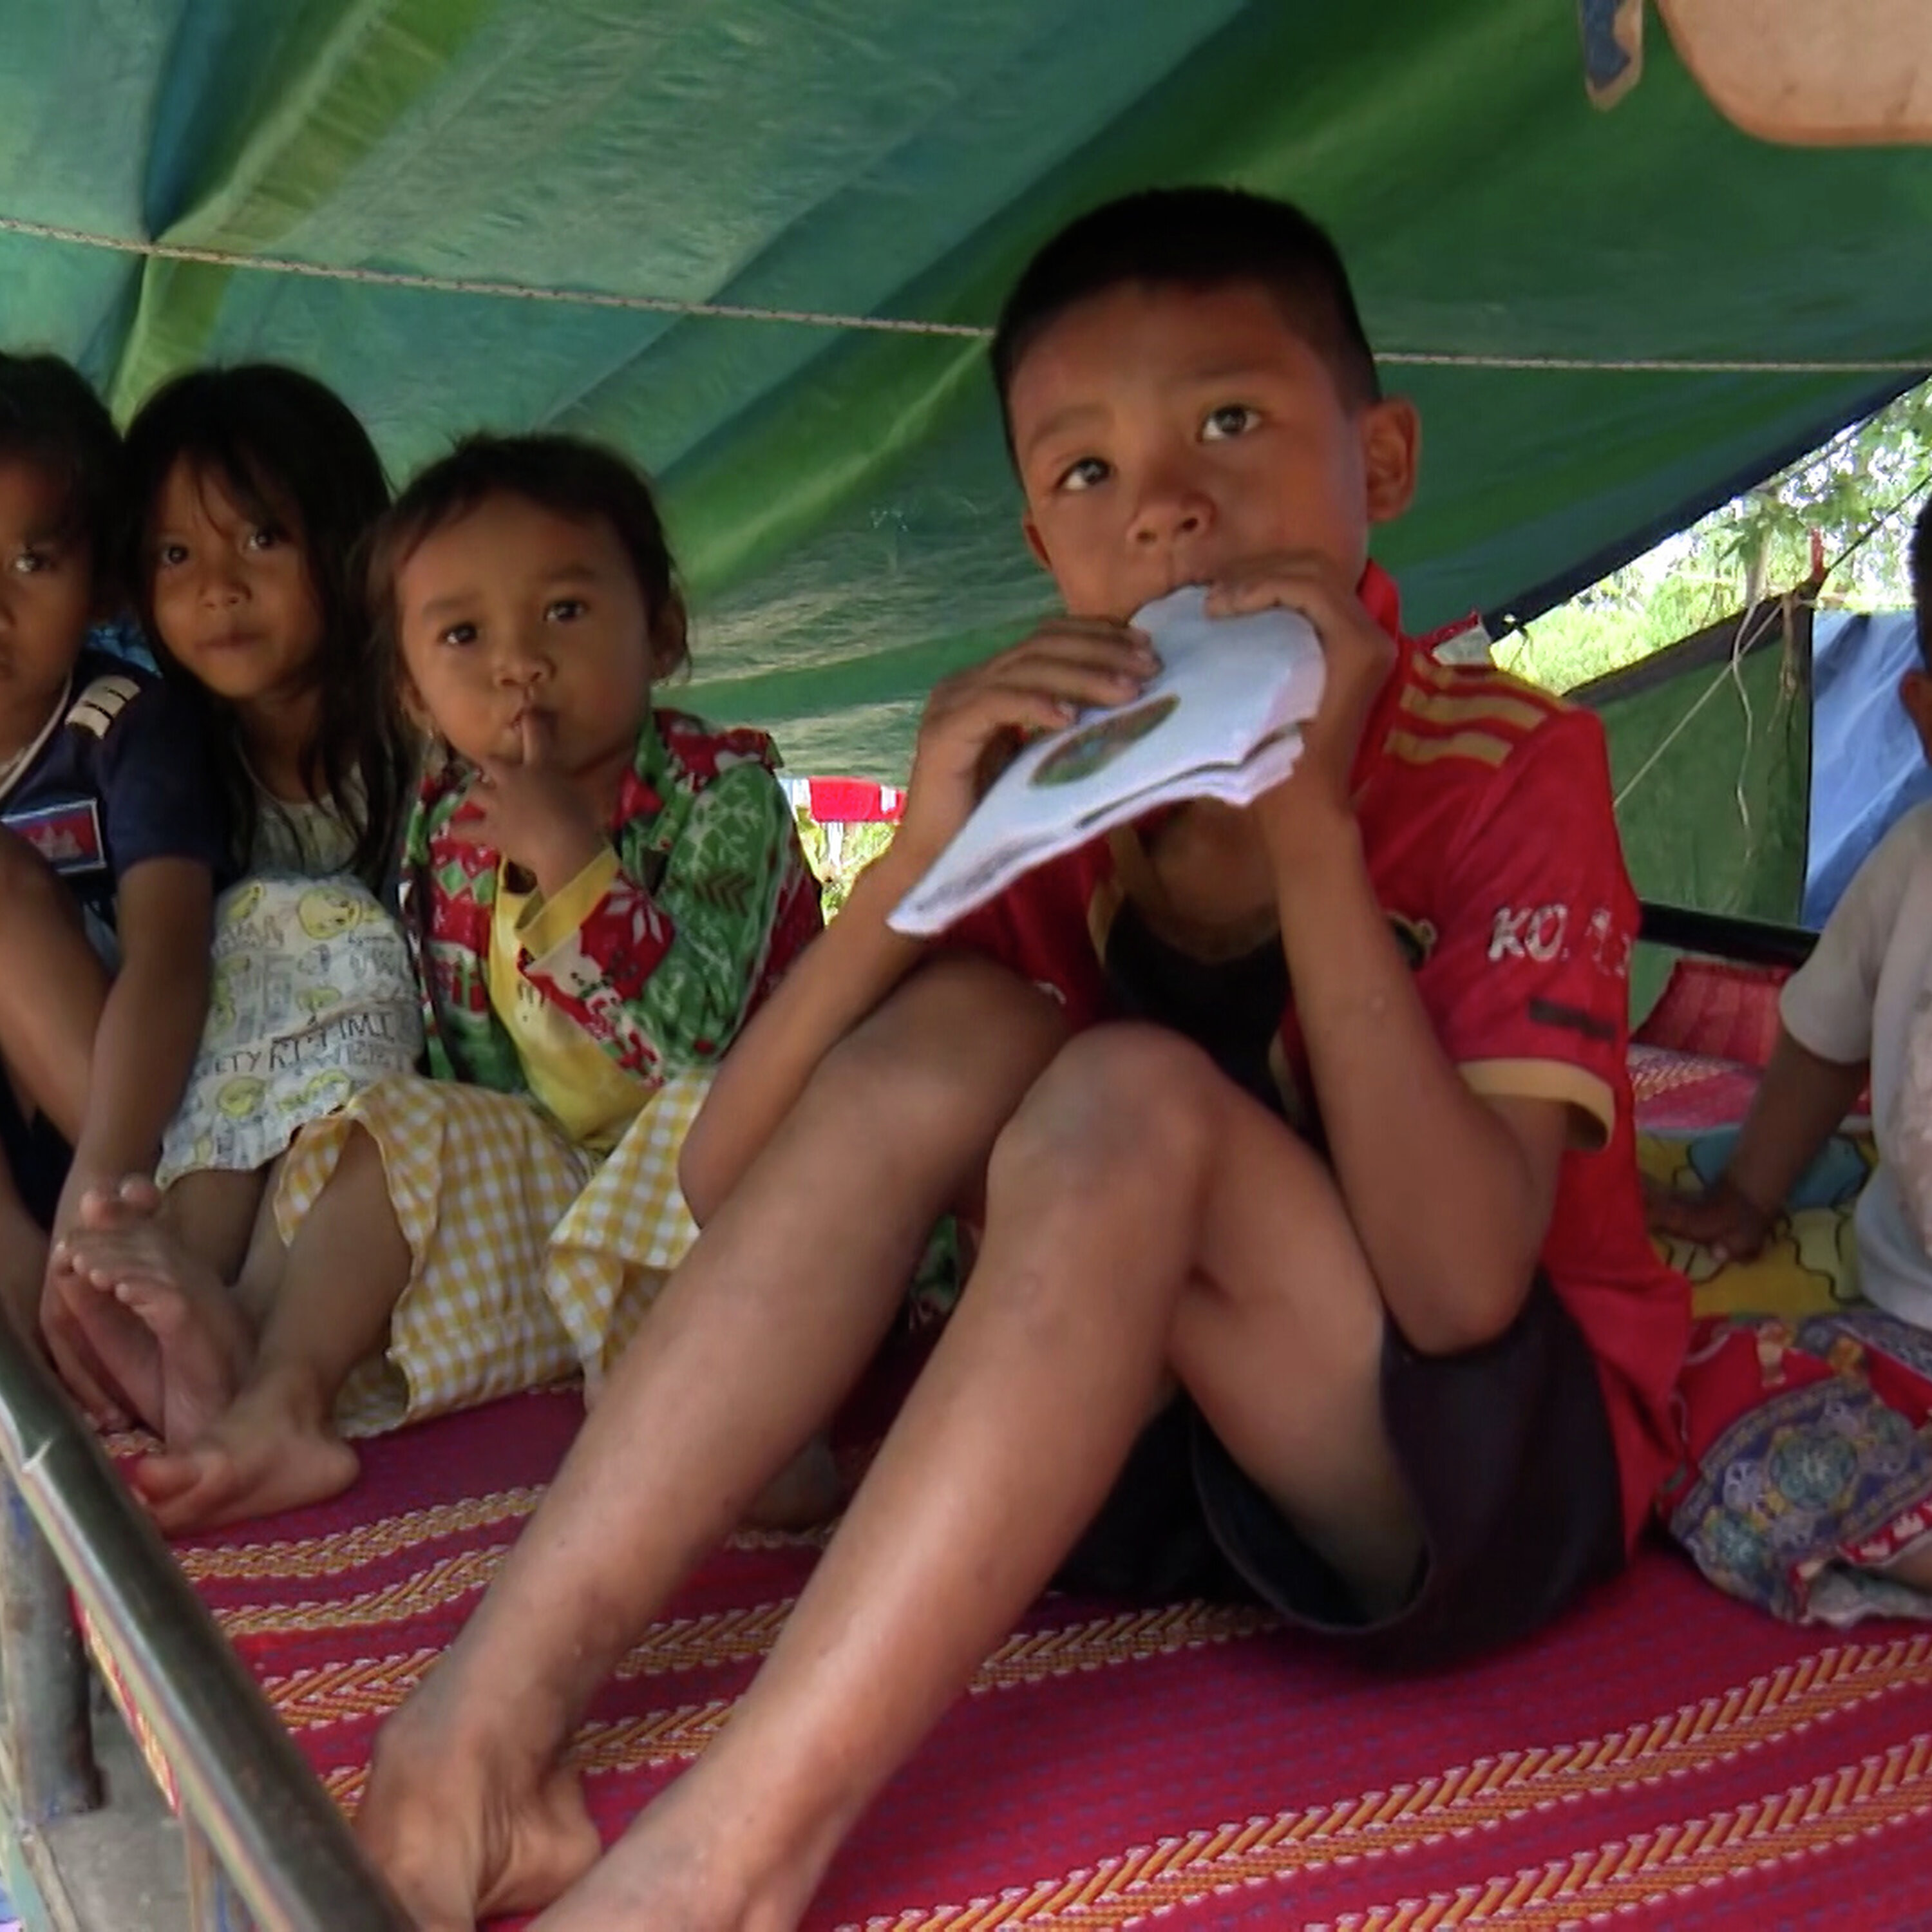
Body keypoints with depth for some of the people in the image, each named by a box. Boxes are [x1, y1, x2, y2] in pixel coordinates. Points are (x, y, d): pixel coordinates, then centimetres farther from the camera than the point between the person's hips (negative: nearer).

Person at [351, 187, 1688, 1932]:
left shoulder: (1507, 764, -14)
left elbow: (1458, 1284, -27)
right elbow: (725, 1191, -9)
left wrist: (1308, 818, -30)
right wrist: (919, 856, -23)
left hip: (1510, 1465, -4)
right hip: (1159, 1434, 4)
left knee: (1132, 1097, -29)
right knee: (950, 1033, -20)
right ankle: (495, 1713, -25)